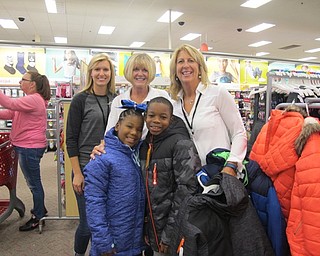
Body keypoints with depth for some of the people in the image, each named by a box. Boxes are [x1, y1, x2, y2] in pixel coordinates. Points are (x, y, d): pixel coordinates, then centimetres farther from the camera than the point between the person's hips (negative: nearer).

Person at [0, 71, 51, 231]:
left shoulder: (34, 100, -18)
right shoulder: (29, 99, 16)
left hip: (30, 148, -11)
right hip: (26, 147, 11)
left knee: (34, 183, 3)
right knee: (33, 182, 21)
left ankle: (38, 216, 18)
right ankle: (39, 209, 37)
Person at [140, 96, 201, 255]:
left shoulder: (181, 144, -14)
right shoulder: (145, 145, 6)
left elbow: (186, 189, -19)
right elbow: (146, 188, 10)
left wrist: (169, 234, -18)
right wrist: (146, 228, 8)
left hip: (174, 230, -6)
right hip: (153, 228, 6)